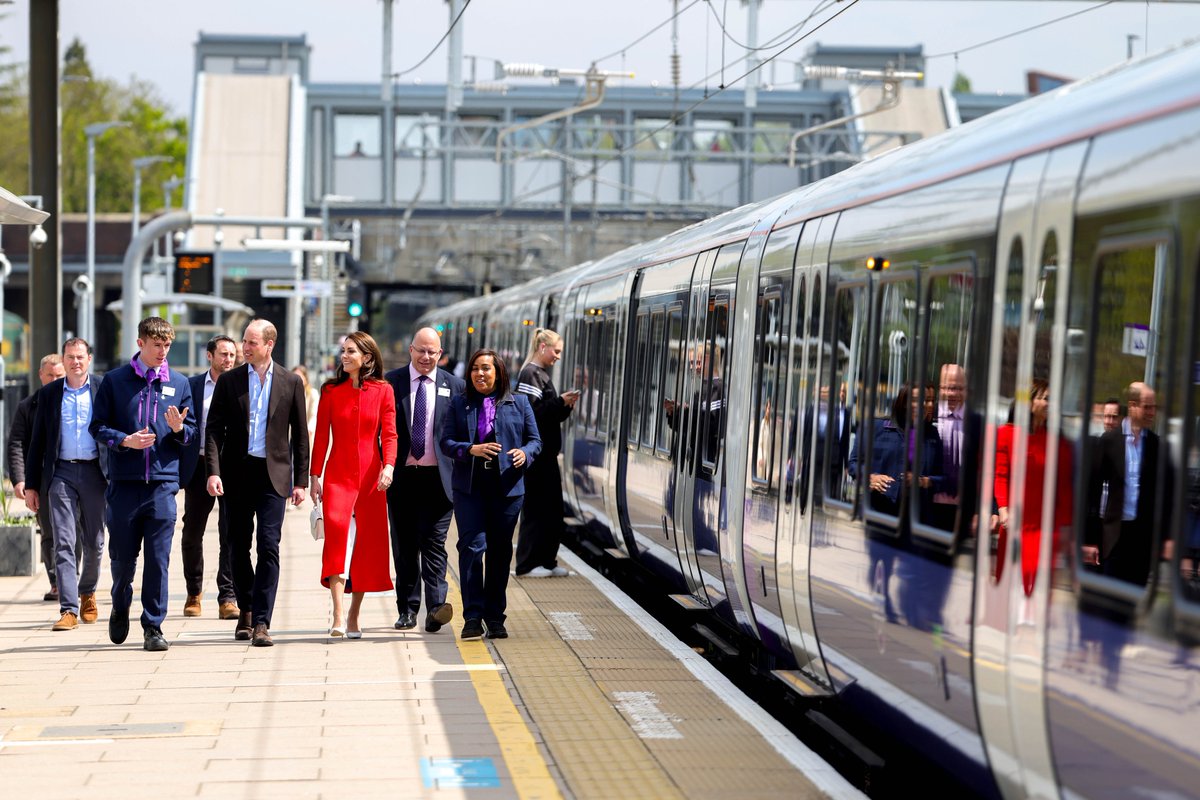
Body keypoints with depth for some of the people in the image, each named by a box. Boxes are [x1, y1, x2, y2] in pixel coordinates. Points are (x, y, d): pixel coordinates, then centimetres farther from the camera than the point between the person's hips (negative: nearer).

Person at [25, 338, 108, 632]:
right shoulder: (49, 394, 7)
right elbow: (38, 441, 9)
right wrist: (31, 484, 5)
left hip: (94, 472, 0)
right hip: (61, 473, 0)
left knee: (94, 542, 10)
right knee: (64, 542, -7)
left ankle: (87, 592, 34)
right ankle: (69, 609, -10)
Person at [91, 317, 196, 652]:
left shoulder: (179, 383, 10)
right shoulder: (114, 380, 5)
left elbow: (192, 432, 13)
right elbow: (97, 427, 4)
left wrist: (179, 429, -9)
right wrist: (125, 441, -12)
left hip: (163, 483, 1)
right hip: (124, 483, -1)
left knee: (158, 558, -2)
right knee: (122, 555, 7)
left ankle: (153, 627, 4)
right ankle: (120, 608, 34)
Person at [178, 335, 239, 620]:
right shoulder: (191, 385, 8)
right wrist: (177, 468, 1)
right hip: (199, 466, 2)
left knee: (231, 534, -6)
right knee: (192, 533, 9)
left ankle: (228, 598, -3)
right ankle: (193, 593, 26)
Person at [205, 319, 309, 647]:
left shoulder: (290, 383, 4)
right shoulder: (228, 381, 5)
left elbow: (299, 434, 6)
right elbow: (214, 429, 2)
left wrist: (301, 480, 2)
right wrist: (213, 471, -11)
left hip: (273, 474, -2)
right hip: (237, 473, 2)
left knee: (269, 546, -9)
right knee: (238, 546, 9)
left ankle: (261, 621, -8)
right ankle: (245, 610, 26)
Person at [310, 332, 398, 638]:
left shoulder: (383, 391, 5)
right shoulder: (331, 390, 6)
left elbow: (389, 433, -1)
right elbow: (321, 436, 7)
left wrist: (389, 466, -17)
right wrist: (315, 476, 3)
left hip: (371, 476, 1)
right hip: (338, 475, -1)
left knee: (367, 542, 4)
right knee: (336, 530, -21)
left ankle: (354, 615, 18)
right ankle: (338, 616, -25)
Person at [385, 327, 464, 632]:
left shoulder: (454, 386, 6)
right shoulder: (391, 382, 4)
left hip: (438, 477, -1)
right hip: (401, 475, 1)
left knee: (433, 543, -7)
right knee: (404, 545, 7)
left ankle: (435, 608, -13)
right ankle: (407, 610, 14)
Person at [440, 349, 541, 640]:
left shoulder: (519, 403, 9)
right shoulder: (459, 404, 9)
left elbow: (535, 440, 8)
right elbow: (446, 442, 3)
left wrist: (525, 453, -14)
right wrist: (470, 449, -16)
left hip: (506, 487, 1)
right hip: (469, 487, -1)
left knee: (500, 551, 7)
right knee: (471, 546, -11)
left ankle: (495, 618, 16)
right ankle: (472, 617, -11)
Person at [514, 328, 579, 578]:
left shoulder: (542, 374, 17)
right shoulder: (530, 374, -12)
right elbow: (531, 412, -20)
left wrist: (565, 406, 3)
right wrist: (561, 402, -19)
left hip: (546, 451, 10)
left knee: (552, 508, 11)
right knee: (536, 507, -5)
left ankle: (547, 561, 17)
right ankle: (527, 564, 1)